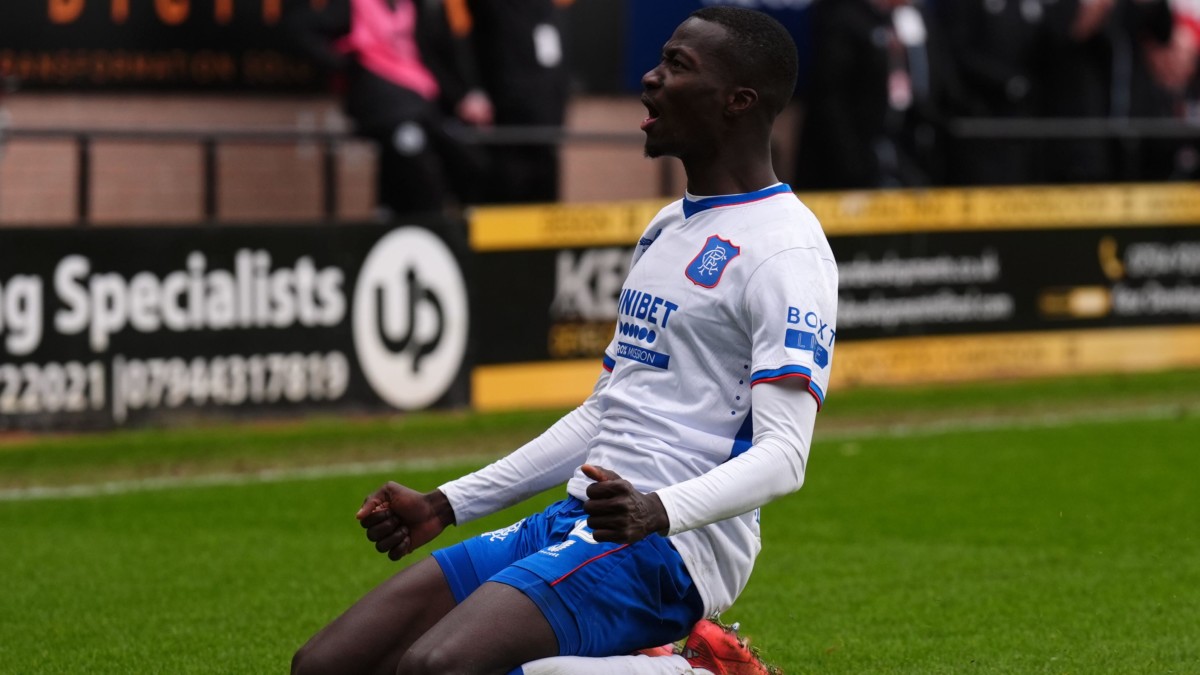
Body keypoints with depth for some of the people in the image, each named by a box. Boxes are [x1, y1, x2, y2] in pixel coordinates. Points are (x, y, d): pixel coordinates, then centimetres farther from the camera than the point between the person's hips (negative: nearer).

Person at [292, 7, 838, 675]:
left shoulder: (786, 249, -11)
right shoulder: (668, 226, 20)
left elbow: (783, 455, -20)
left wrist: (660, 511, -37)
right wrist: (448, 505, 22)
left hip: (667, 546, -10)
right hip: (570, 522, 10)